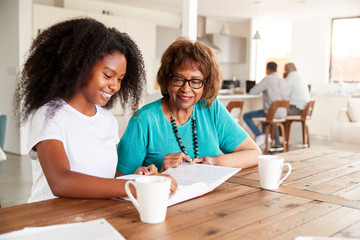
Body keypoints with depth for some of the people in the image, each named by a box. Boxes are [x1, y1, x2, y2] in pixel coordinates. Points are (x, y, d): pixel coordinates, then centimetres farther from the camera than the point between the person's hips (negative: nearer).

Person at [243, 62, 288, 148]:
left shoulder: (267, 79, -8)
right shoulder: (282, 80, 10)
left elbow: (252, 92, -6)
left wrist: (261, 90, 15)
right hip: (283, 112, 7)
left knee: (246, 116, 3)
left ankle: (260, 136, -8)